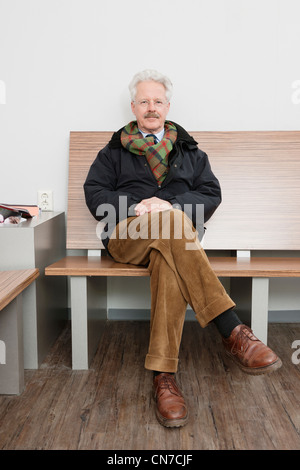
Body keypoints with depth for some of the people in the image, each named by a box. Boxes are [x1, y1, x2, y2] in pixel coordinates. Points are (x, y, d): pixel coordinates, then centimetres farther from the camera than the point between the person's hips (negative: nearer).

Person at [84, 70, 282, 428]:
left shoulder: (189, 150, 24)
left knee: (167, 260, -39)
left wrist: (171, 205, -10)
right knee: (170, 224, -38)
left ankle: (163, 375, -42)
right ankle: (232, 331, -45)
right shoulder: (115, 150, 22)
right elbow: (94, 191, 9)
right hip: (127, 235, -1)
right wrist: (134, 207, -10)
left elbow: (211, 193, 11)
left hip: (177, 234, 2)